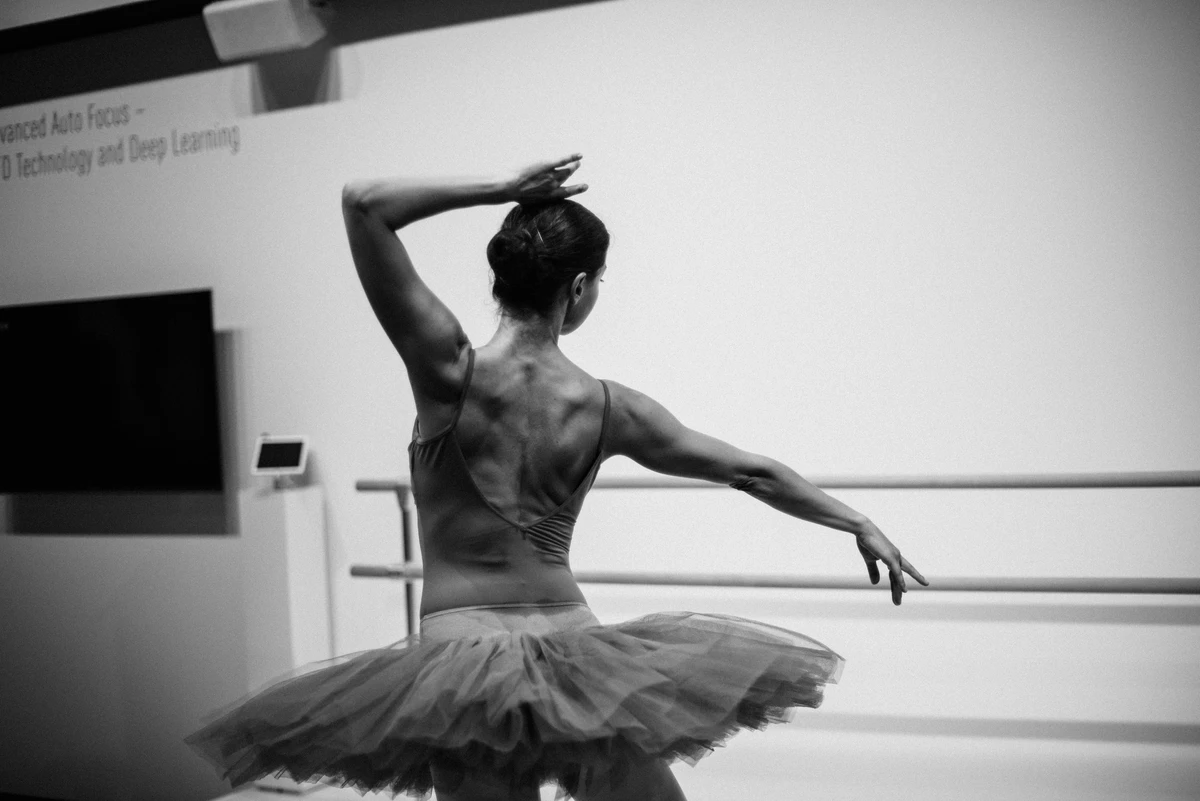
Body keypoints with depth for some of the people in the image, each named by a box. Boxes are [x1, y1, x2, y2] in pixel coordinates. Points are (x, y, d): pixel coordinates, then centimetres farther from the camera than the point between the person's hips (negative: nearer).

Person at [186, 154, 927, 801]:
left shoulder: (451, 372, -11)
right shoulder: (607, 406, -4)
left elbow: (363, 203, -11)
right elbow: (754, 472, 5)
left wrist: (502, 189, -7)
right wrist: (863, 524, 18)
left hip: (461, 650, -1)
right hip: (573, 646, 1)